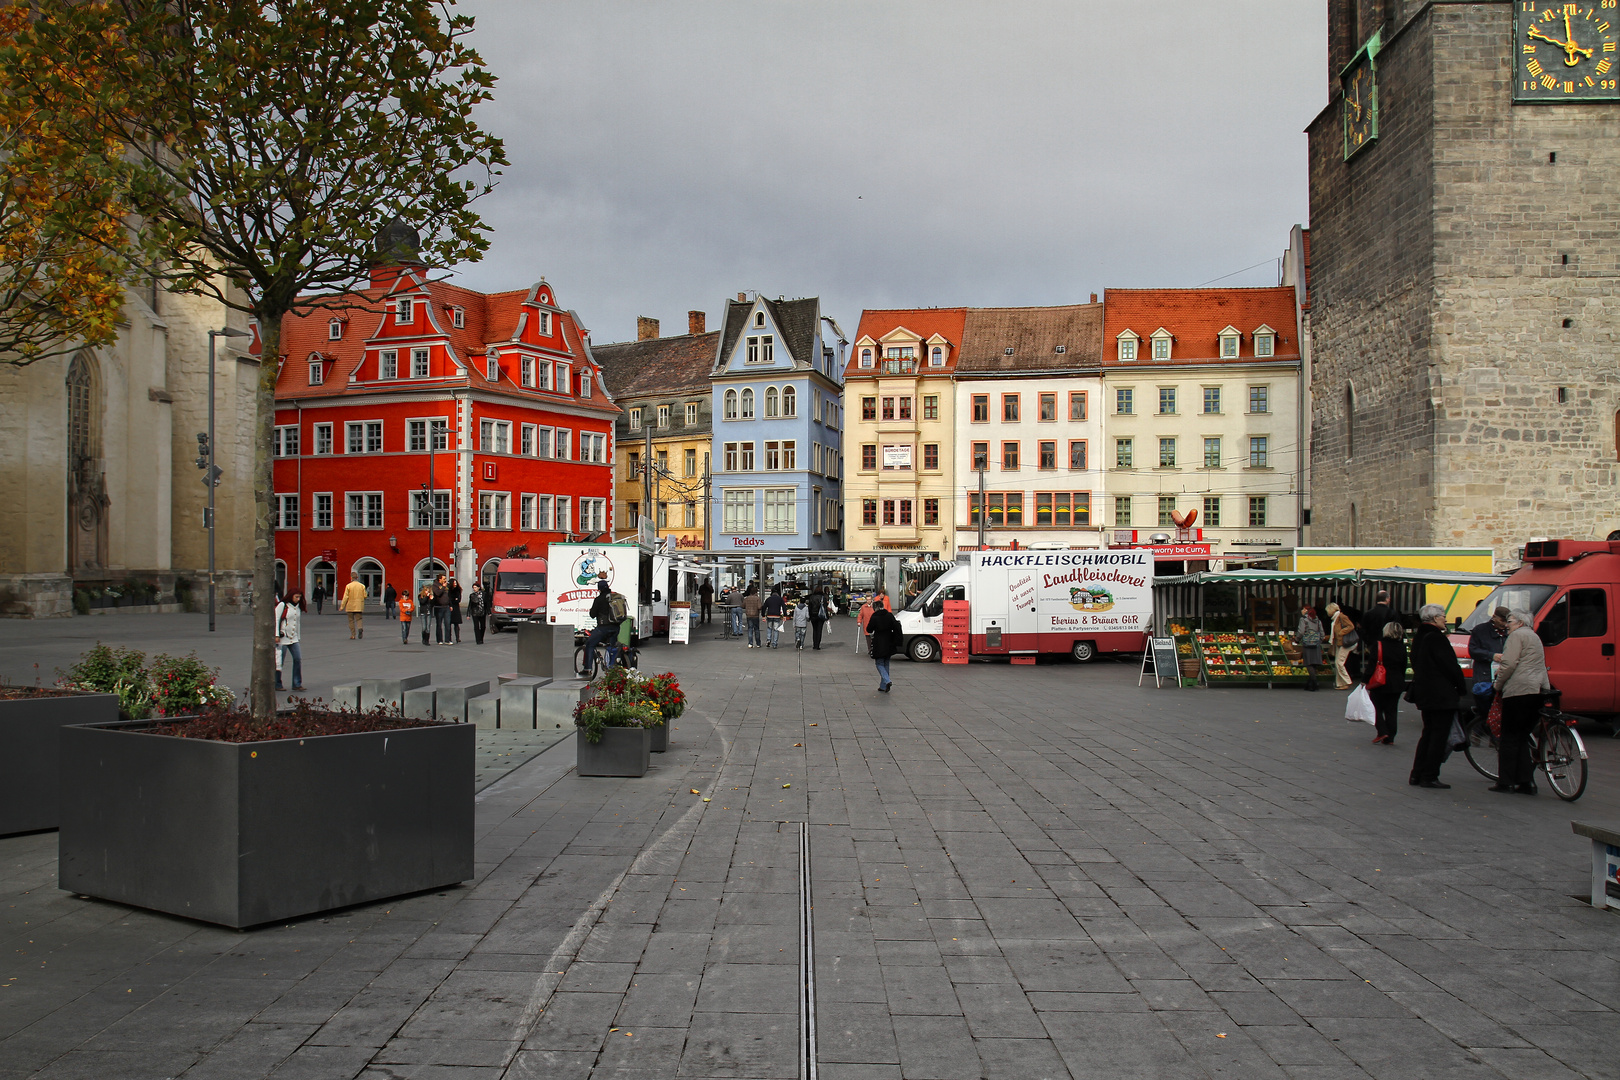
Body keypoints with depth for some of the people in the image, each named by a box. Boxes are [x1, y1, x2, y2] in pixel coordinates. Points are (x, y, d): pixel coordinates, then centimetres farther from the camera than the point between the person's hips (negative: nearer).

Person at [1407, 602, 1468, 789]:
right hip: (1441, 695, -9)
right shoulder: (1436, 638, -17)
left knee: (1428, 734, 16)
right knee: (1439, 735, -3)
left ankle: (1417, 774, 15)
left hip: (1424, 694, 9)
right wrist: (1462, 688, -4)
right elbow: (1450, 666, -17)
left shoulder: (1419, 637, 12)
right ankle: (1429, 777, -2)